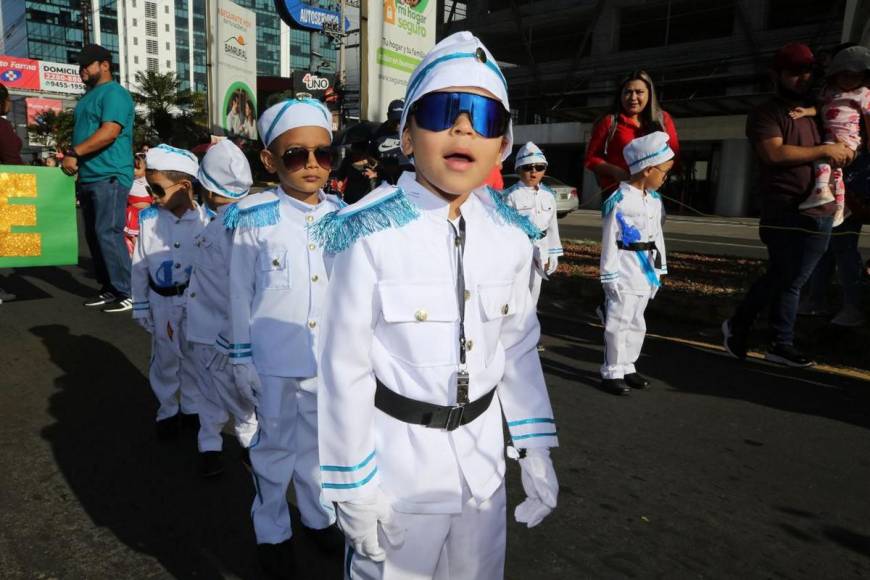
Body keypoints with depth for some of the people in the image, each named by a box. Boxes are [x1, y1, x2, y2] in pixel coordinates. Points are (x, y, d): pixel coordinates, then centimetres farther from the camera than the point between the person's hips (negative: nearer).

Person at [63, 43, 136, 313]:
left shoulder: (114, 93, -7)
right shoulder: (88, 96, 22)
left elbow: (110, 132, -20)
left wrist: (74, 153, -19)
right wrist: (71, 157, 13)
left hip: (110, 176, -10)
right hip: (89, 177, 10)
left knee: (109, 234, -12)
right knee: (94, 235, 10)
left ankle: (127, 293, -7)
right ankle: (109, 289, 17)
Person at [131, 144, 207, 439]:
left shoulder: (205, 219, -12)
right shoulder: (149, 218, -8)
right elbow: (140, 264, 0)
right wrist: (140, 305, 3)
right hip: (161, 301, 1)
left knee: (193, 356, 15)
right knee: (165, 359, 13)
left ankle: (192, 407, 34)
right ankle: (167, 411, 31)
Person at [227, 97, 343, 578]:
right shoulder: (254, 217, -10)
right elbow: (241, 293, -5)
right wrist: (241, 358, -4)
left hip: (329, 356, 3)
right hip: (274, 358, -3)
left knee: (319, 441, 19)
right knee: (275, 444, 14)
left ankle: (318, 513, 42)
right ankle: (272, 531, 35)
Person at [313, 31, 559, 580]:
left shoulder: (511, 236, -5)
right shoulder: (371, 234, -20)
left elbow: (518, 349, 4)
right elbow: (347, 368, -15)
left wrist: (536, 451, 6)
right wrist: (353, 486, -9)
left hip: (483, 451, 5)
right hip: (398, 451, -4)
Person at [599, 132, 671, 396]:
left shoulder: (654, 200, 10)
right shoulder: (619, 201, -16)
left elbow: (658, 237, 15)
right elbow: (610, 242, -15)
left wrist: (659, 270, 15)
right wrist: (610, 276, -15)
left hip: (646, 271, 8)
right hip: (625, 272, -8)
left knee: (637, 324, 16)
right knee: (619, 324, -1)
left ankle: (627, 367, 29)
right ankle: (612, 372, 11)